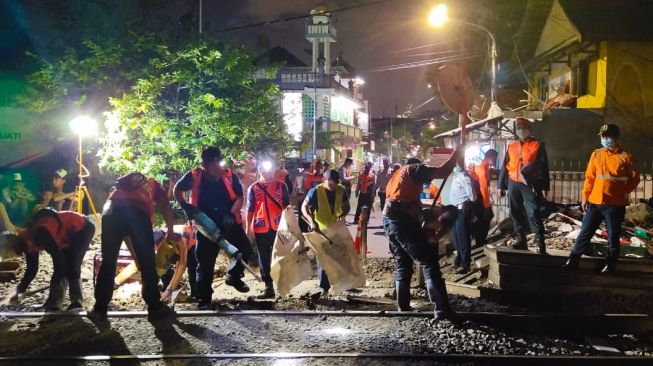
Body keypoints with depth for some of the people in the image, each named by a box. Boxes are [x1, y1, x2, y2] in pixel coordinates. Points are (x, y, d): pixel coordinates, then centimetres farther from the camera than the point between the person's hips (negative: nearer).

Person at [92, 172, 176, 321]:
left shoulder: (129, 177, 40)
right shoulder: (154, 185, 35)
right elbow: (166, 205, 19)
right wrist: (170, 231, 25)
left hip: (112, 210, 2)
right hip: (138, 212, -2)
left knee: (108, 261, 12)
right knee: (147, 262, 7)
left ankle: (100, 309, 14)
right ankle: (155, 307, 10)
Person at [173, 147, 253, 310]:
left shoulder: (230, 176, -11)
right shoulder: (194, 176, -13)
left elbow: (240, 197, -3)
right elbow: (177, 190, 4)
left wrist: (231, 214, -18)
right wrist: (185, 206, -10)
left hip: (229, 223, 2)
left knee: (246, 250, 2)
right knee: (205, 263, 2)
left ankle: (233, 276, 30)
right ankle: (204, 299, 14)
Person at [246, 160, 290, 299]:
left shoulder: (281, 186, 3)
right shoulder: (253, 188, 4)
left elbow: (287, 205, 8)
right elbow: (250, 210, 5)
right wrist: (248, 228, 3)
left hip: (278, 227, -1)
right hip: (261, 228, 1)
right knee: (264, 258, 6)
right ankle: (269, 287, 14)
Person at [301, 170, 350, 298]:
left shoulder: (341, 190, -4)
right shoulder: (316, 191, -15)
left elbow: (347, 206, 9)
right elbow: (304, 207, -12)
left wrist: (343, 214, -14)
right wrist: (312, 221, -28)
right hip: (321, 229, -4)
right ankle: (323, 287, 3)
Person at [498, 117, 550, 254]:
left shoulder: (538, 145, 3)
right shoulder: (511, 147, 14)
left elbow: (544, 167, 0)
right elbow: (505, 167, 16)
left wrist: (545, 186, -6)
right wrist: (501, 185, 12)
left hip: (530, 185, -5)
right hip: (513, 184, 5)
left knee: (533, 214, -10)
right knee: (516, 214, 8)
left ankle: (541, 243, -5)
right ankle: (521, 241, 17)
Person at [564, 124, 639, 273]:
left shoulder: (625, 157, -3)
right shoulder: (596, 154, 6)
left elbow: (634, 178, 5)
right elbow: (589, 177, 8)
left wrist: (623, 192, -1)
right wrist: (585, 196, 5)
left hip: (615, 204, -3)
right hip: (595, 202, 3)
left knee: (613, 236, 7)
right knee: (585, 232, 6)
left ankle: (610, 265, 20)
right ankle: (573, 260, 13)